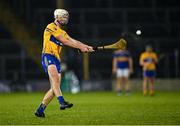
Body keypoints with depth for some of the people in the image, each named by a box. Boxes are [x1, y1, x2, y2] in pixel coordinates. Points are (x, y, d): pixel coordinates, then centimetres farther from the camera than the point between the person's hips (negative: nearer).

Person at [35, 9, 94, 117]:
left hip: (56, 59, 9)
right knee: (55, 78, -30)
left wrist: (86, 47, 0)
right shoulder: (51, 27, -3)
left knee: (55, 88, 2)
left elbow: (73, 41, 15)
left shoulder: (62, 32, 26)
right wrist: (80, 47, -9)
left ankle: (40, 110, 9)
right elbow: (65, 41, -9)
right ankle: (62, 102, -48)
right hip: (48, 56, -9)